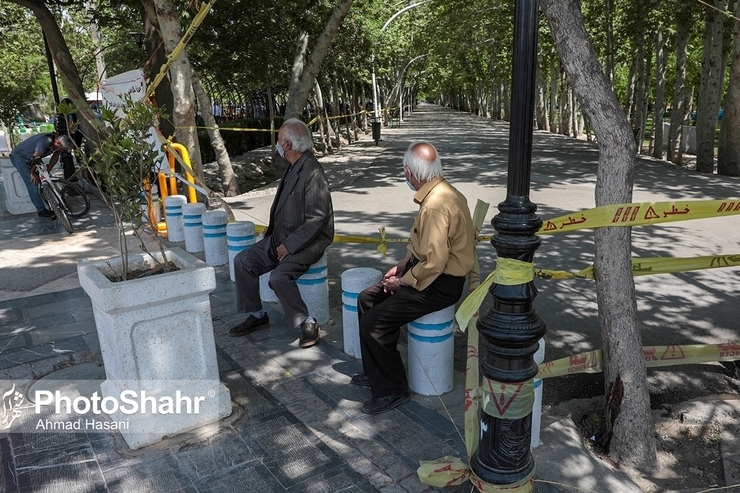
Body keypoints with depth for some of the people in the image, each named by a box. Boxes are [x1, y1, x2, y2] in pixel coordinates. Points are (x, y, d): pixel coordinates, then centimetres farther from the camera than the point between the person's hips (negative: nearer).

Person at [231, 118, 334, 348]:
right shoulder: (293, 167, 9)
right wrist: (272, 227, 8)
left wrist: (290, 245, -21)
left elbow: (317, 218, -23)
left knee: (279, 276, -29)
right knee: (243, 261, 1)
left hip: (307, 242, -9)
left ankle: (307, 323, -9)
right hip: (281, 237, 9)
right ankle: (257, 316, 14)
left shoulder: (312, 172, -19)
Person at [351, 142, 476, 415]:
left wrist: (403, 282, -15)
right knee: (367, 299, 12)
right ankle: (375, 372, 24)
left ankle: (392, 390, 5)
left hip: (440, 283, -11)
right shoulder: (439, 191, 6)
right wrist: (402, 266, 8)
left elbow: (434, 262, -29)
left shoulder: (436, 206, -27)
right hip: (424, 267, 11)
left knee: (373, 323, -14)